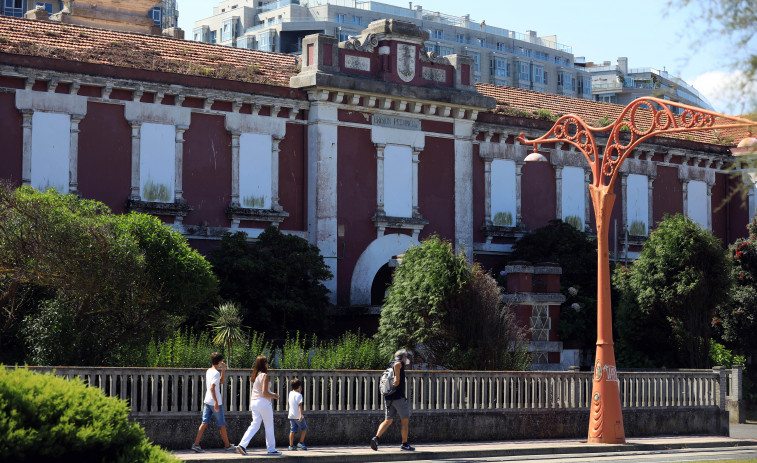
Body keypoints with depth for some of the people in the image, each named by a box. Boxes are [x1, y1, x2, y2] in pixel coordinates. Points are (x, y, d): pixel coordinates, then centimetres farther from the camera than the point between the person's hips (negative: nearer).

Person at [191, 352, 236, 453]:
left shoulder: (208, 371, 13)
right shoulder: (216, 373, -14)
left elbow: (221, 381, 24)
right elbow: (212, 388, -24)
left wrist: (223, 369, 17)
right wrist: (216, 402, -26)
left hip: (207, 401, 8)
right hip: (215, 402, -8)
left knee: (205, 423, 3)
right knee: (222, 424, 4)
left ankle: (196, 444, -6)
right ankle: (227, 445, 14)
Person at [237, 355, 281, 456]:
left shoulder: (255, 376, 10)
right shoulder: (265, 376, -14)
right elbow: (265, 393, -20)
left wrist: (271, 394, 20)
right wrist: (274, 396, -3)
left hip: (254, 402, 7)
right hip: (263, 402, -7)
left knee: (254, 425, 7)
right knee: (269, 427, 6)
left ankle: (242, 445, -7)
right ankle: (271, 449, 13)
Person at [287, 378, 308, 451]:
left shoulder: (290, 393, 10)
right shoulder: (298, 395, -12)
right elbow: (300, 405, -19)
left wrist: (299, 391, 20)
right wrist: (301, 415, -23)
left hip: (291, 415, 6)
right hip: (298, 416, -6)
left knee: (292, 430, 6)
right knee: (304, 429, 9)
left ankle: (291, 445, 2)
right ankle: (301, 443, 7)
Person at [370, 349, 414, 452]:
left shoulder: (390, 366, 20)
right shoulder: (400, 363, -5)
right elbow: (397, 365, -29)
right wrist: (397, 379, -24)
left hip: (388, 397, 7)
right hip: (398, 397, -7)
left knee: (388, 420, 8)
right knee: (405, 420, 5)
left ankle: (376, 437, -11)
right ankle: (404, 444, 9)